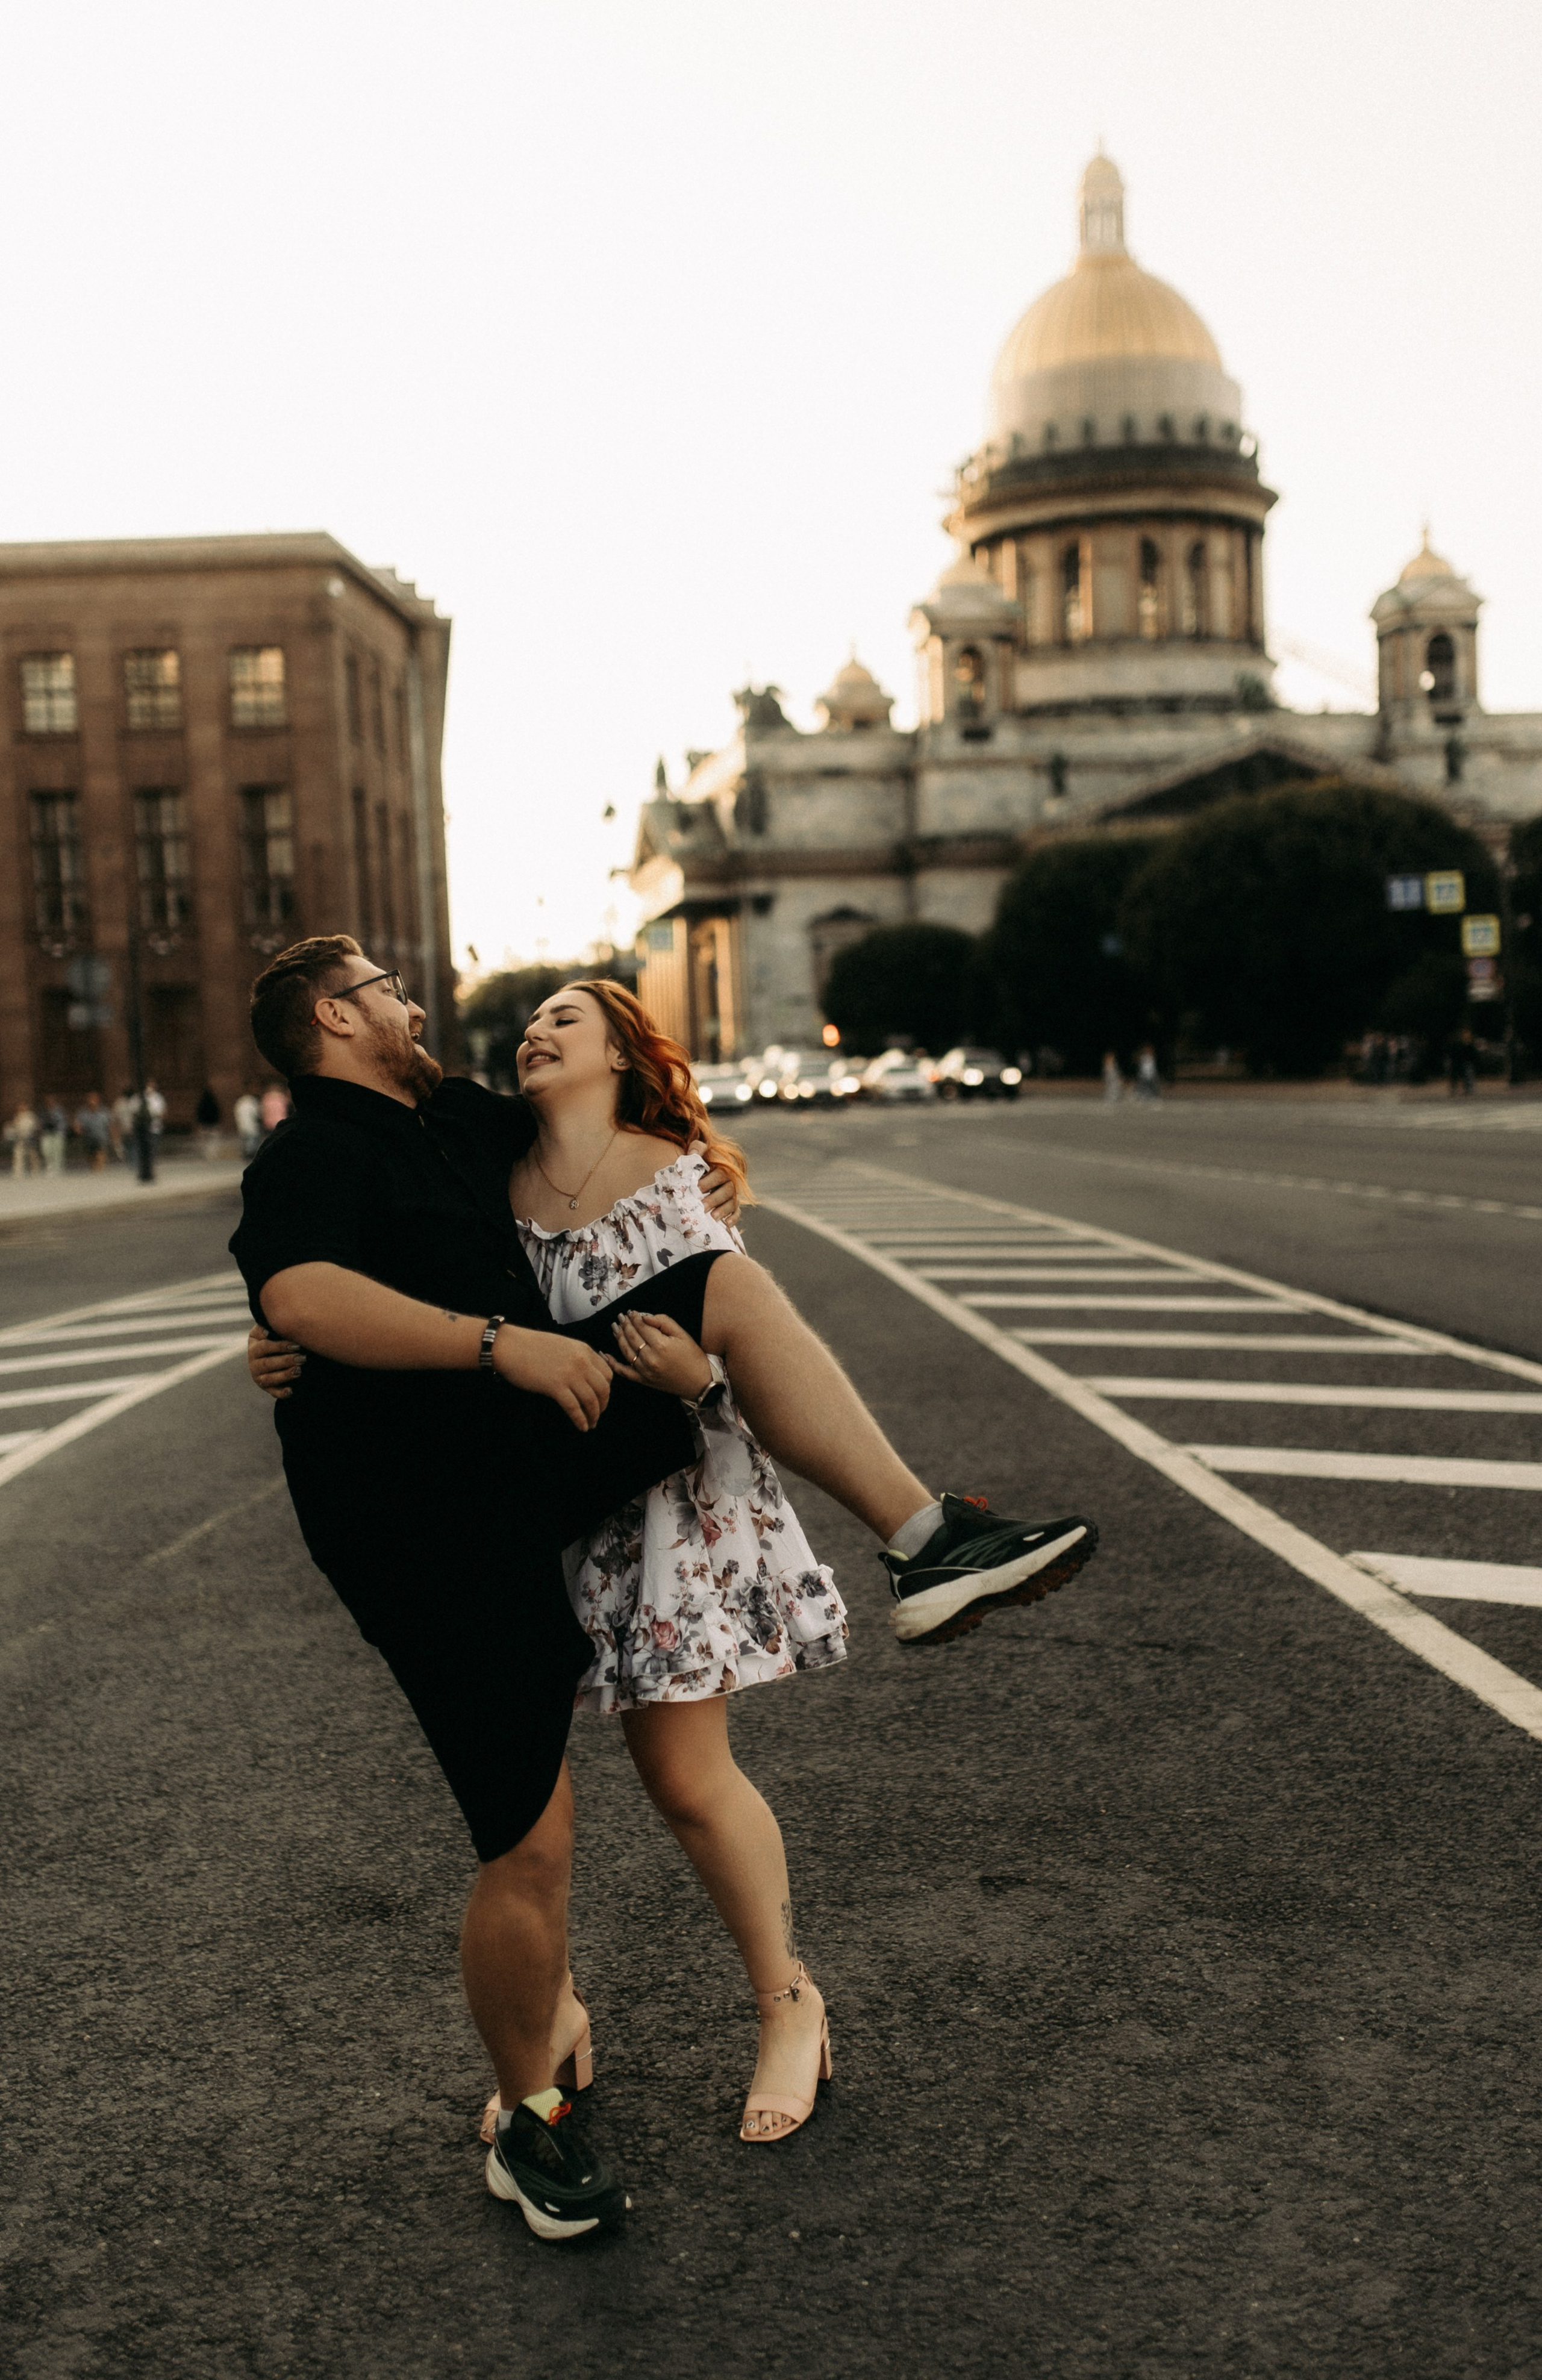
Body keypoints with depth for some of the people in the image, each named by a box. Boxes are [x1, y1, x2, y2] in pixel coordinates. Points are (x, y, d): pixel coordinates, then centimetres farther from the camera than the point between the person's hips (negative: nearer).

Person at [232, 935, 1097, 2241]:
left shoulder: (454, 1118, 18)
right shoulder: (312, 1156, -9)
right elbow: (297, 1297, -29)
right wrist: (500, 1340, -32)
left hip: (540, 1447, 8)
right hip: (435, 1526, -8)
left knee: (733, 1285, -5)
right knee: (532, 1843, -6)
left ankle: (928, 1543, -14)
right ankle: (529, 2122, 20)